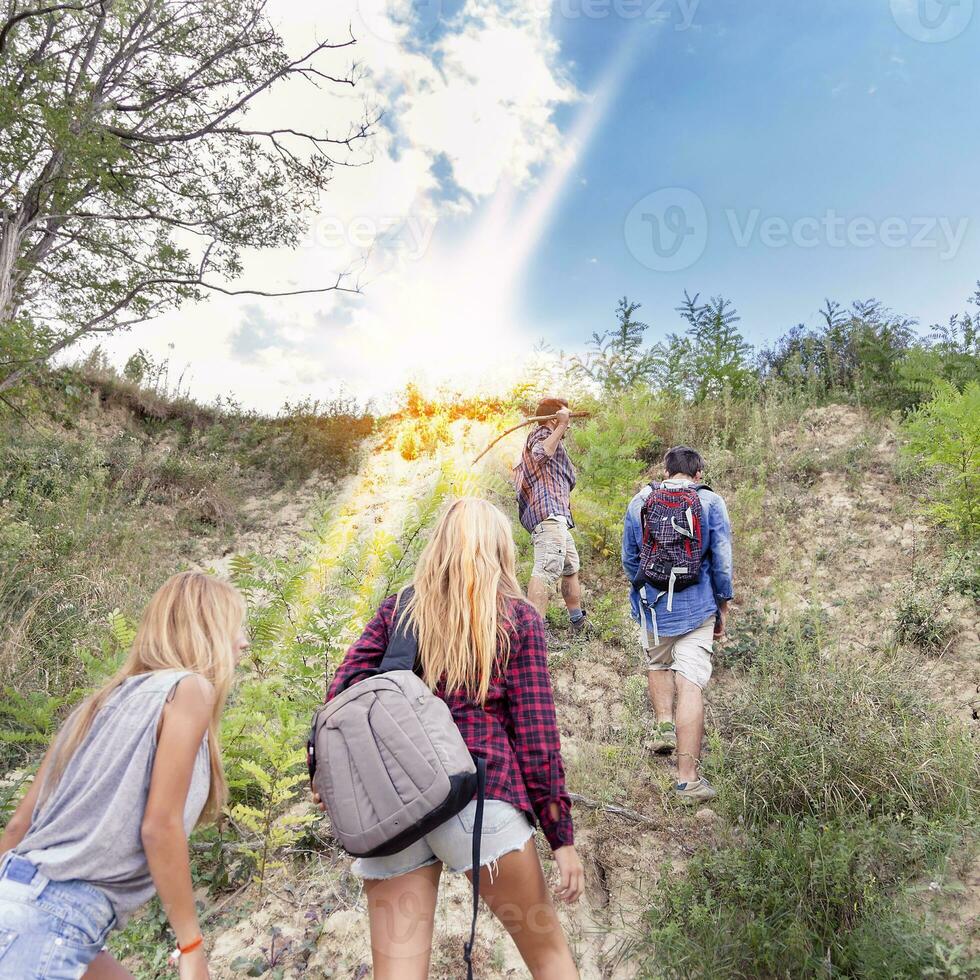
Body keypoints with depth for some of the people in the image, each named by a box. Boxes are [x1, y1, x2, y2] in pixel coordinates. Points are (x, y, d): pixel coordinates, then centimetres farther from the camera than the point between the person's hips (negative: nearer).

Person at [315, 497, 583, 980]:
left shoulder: (398, 607, 9)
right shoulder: (519, 618, 3)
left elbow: (343, 691, 1)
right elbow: (535, 734, -1)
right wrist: (561, 835, 4)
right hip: (479, 795, -2)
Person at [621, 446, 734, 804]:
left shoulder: (638, 503, 3)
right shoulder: (711, 502, -3)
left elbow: (629, 559, 9)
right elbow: (722, 560, -1)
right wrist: (723, 605, 11)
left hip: (652, 605, 2)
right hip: (697, 606, -2)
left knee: (657, 663, 30)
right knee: (691, 684, -3)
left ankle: (665, 725, 28)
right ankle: (687, 778, -1)